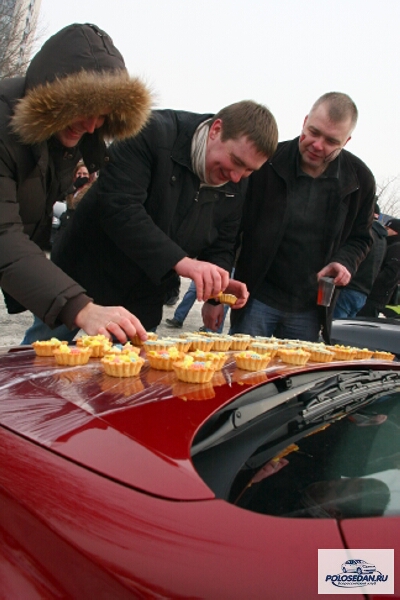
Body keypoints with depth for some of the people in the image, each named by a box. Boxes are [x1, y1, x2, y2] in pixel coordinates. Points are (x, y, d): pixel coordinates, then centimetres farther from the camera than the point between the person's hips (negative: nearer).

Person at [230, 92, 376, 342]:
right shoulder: (267, 162, -10)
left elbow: (360, 237, 14)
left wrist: (345, 262, -10)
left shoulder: (360, 179, -2)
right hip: (257, 300, -2)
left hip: (309, 312, 3)